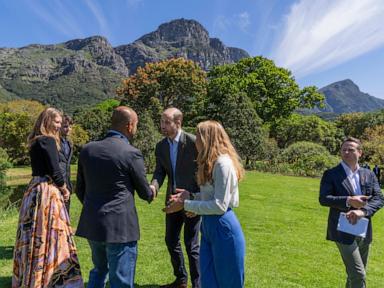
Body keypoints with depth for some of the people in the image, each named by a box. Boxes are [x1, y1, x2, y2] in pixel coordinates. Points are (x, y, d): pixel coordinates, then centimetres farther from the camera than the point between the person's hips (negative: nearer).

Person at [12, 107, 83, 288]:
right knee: (50, 236, -1)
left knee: (35, 236, 16)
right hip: (47, 191, -9)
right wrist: (64, 189, -1)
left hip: (35, 189, 9)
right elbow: (54, 171, -17)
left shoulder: (35, 141, 13)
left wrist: (60, 188, 10)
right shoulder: (49, 140, -14)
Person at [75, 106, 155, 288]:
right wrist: (151, 195, 21)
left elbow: (80, 189, 11)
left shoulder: (87, 149, 3)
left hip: (91, 224, 7)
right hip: (120, 226, -6)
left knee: (99, 270, 27)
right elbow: (144, 192, -2)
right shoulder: (131, 153, -14)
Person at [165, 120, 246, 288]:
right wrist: (191, 196, 2)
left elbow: (220, 205, -21)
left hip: (223, 227, -9)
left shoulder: (223, 164, -19)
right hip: (208, 226, 9)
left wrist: (185, 204, -18)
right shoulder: (210, 163, 11)